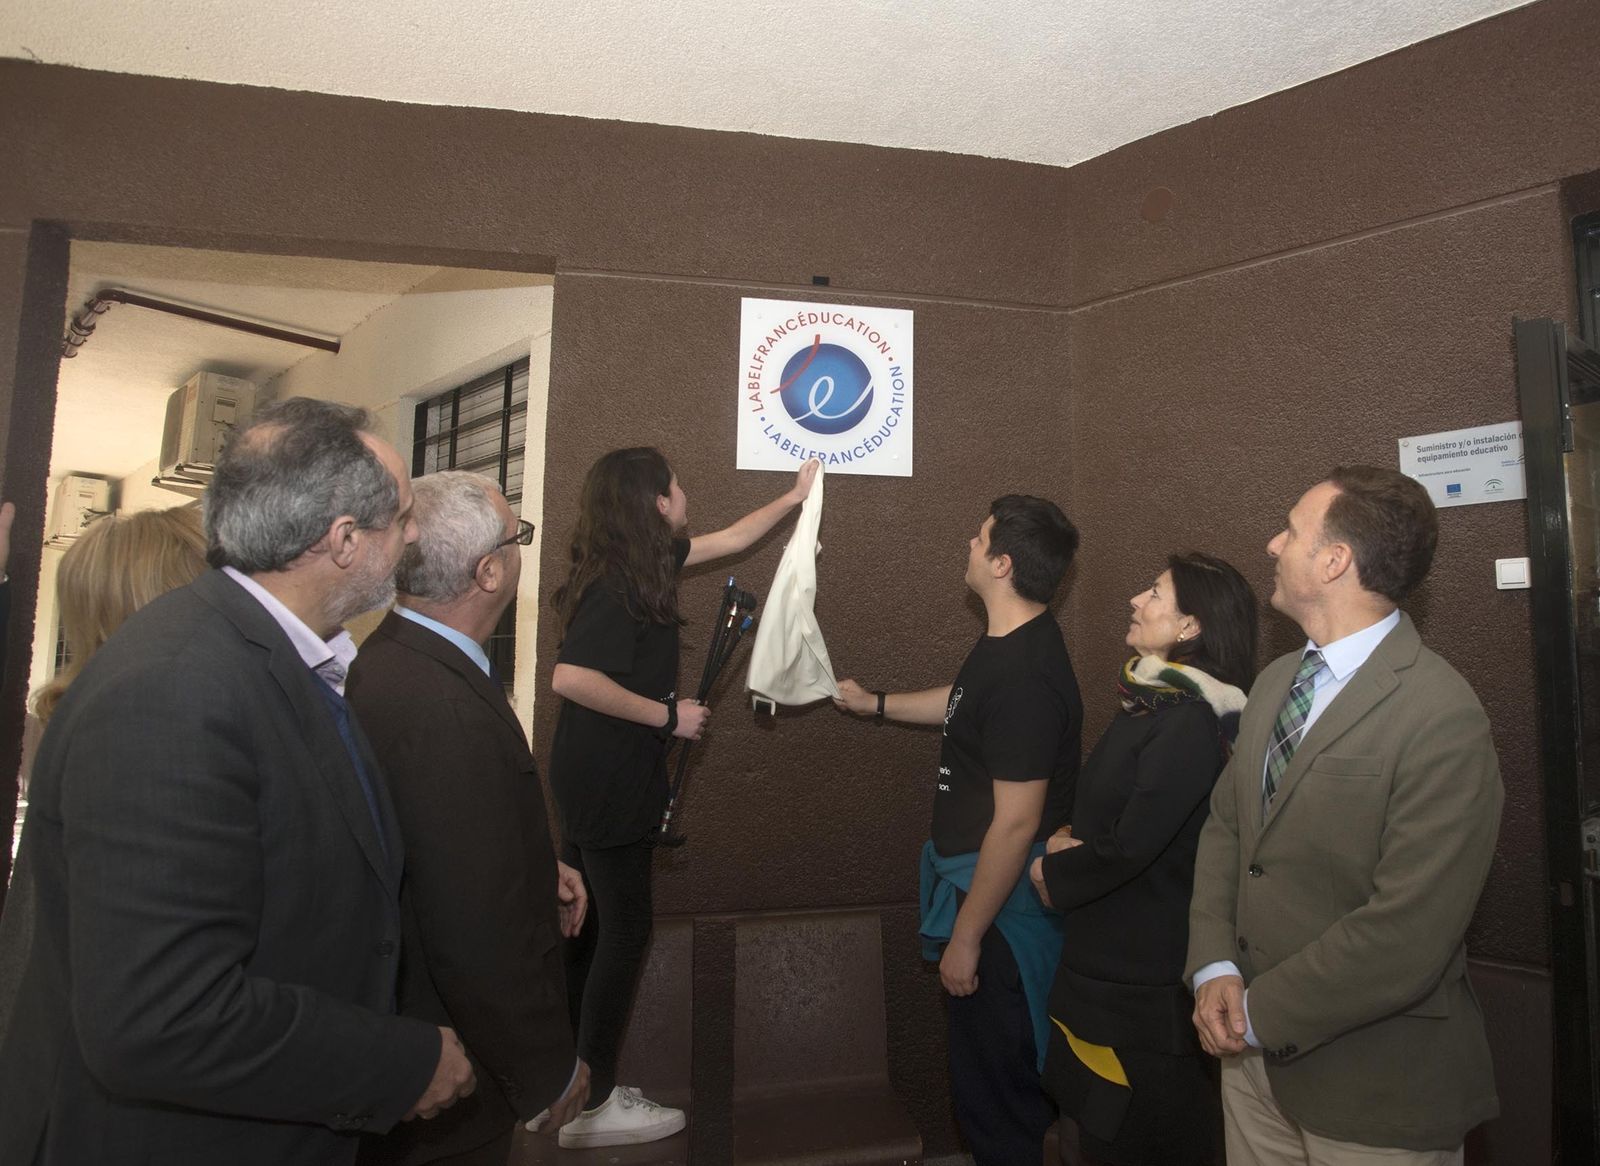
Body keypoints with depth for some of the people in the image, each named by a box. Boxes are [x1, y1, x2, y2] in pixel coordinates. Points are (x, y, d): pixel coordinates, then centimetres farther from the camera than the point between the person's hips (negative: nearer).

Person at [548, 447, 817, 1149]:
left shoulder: (639, 564, 7)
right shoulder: (620, 588, -21)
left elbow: (727, 540, 20)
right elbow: (570, 678, -33)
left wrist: (793, 497, 28)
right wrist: (668, 714, -24)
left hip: (590, 780, 10)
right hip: (609, 783, -10)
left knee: (586, 925, 16)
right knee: (623, 932, 1)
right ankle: (594, 1106, 14)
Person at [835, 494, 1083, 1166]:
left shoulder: (1025, 675, -30)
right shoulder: (1010, 642, 2)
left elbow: (1016, 822, -28)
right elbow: (966, 704, 24)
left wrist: (965, 938, -20)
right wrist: (875, 703, 30)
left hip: (1000, 897, -10)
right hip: (975, 873, 10)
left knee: (991, 1081, 9)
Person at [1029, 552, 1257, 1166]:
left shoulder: (1191, 721, -22)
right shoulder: (1151, 700, 6)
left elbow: (1131, 845, -24)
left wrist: (1054, 874, -8)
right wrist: (1068, 841, -4)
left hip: (1144, 972, -8)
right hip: (1104, 952, 8)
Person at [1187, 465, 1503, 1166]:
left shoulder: (1443, 719, -21)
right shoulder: (1276, 680, 5)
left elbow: (1406, 937, -24)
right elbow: (1224, 824, 7)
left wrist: (1258, 1013, -14)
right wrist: (1214, 968, -6)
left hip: (1373, 1090, -6)